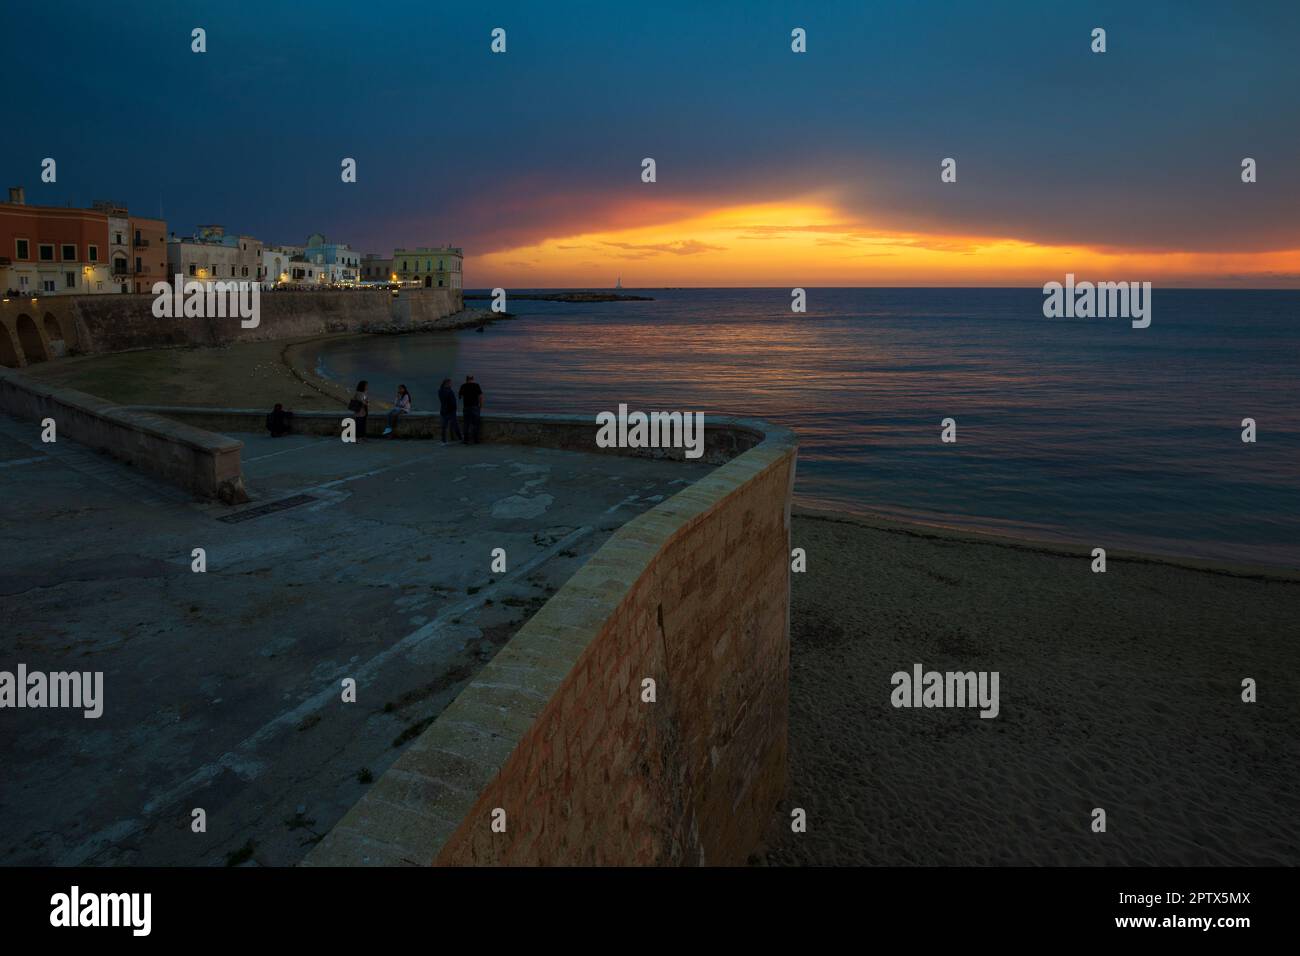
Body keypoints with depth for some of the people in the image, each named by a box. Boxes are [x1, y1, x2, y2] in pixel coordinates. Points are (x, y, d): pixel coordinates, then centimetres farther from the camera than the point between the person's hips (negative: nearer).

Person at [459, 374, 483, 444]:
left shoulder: (463, 386, 4)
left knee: (467, 424, 8)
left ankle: (466, 439, 6)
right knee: (476, 424, 5)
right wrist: (481, 406, 1)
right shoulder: (476, 385, -3)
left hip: (466, 407, 2)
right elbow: (480, 396, -7)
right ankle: (476, 440, 5)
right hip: (475, 407, -2)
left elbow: (460, 396, 15)